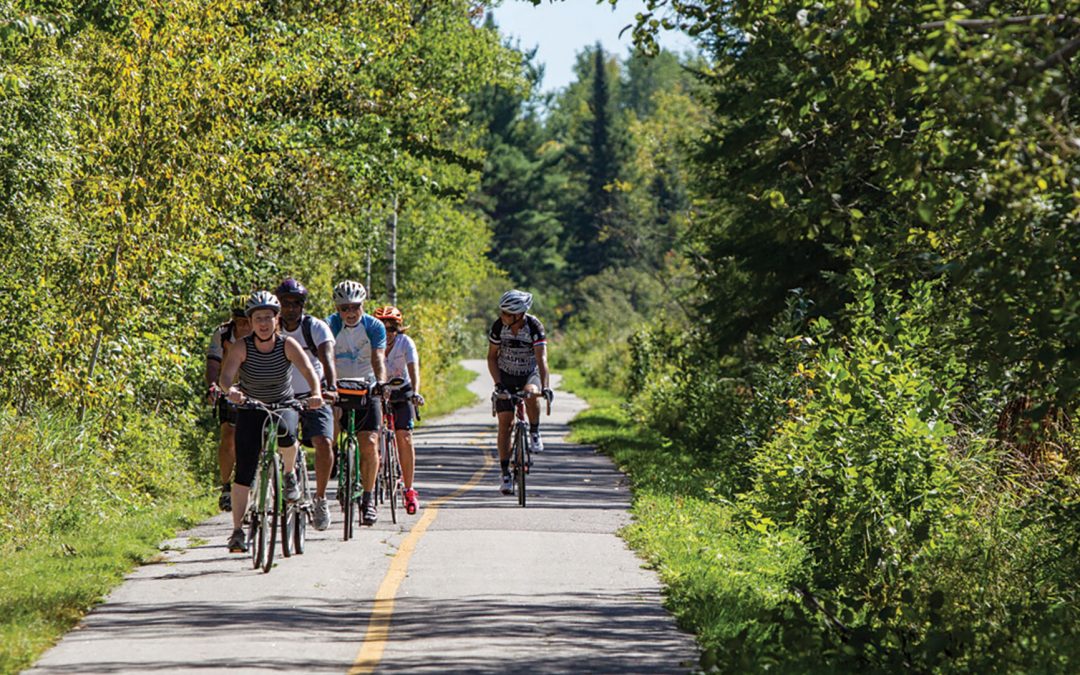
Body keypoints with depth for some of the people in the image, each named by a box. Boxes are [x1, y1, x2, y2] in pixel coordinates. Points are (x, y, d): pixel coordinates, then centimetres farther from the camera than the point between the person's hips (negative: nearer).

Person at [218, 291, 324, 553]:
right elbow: (225, 376, -29)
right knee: (244, 472, -9)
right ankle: (237, 531, -3)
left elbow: (308, 370, -30)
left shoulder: (287, 345, -16)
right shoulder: (242, 347, -17)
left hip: (284, 405, 0)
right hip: (250, 409, 1)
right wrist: (230, 390, -53)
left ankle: (289, 475, -5)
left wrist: (316, 392, -51)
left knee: (286, 433, -36)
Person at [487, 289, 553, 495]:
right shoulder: (499, 326, -16)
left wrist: (544, 387, -42)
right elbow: (492, 357, -7)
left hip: (530, 374, -2)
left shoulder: (534, 326, -24)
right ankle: (505, 474, 0)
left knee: (531, 393, -37)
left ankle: (535, 433, -12)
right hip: (506, 377, 2)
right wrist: (498, 383, -19)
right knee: (505, 424, -6)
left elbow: (541, 359, -30)